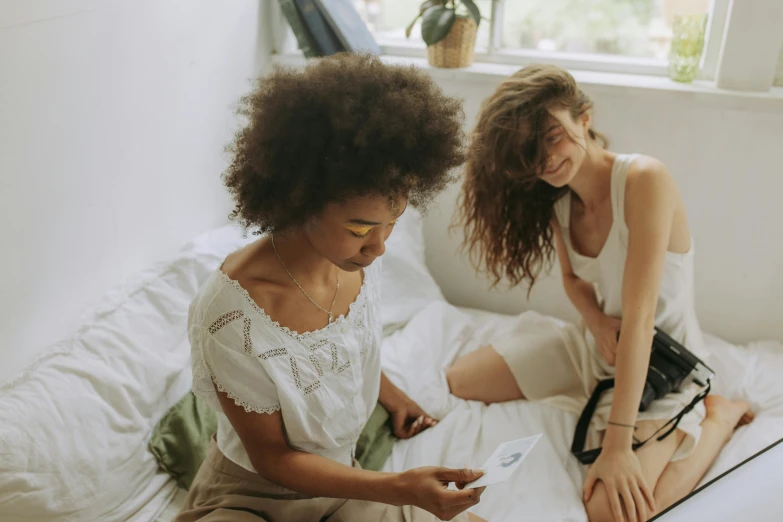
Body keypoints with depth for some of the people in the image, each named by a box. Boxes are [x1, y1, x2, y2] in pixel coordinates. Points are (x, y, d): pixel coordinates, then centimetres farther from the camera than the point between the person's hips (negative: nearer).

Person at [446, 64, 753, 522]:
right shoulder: (557, 200, -4)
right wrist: (596, 318, -14)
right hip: (592, 346, 7)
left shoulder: (644, 180, -27)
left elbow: (639, 319, -31)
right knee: (458, 382, 1)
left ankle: (718, 416, 1)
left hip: (661, 364, -6)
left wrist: (618, 445, -31)